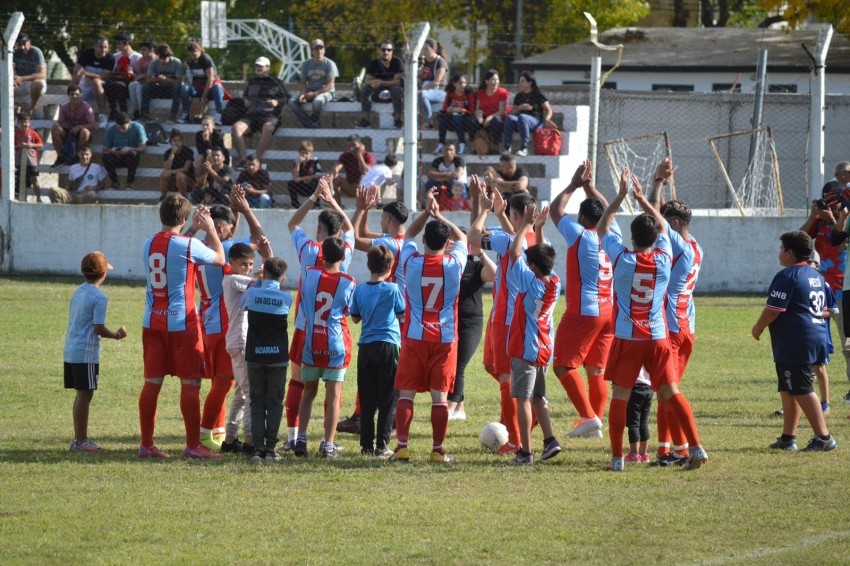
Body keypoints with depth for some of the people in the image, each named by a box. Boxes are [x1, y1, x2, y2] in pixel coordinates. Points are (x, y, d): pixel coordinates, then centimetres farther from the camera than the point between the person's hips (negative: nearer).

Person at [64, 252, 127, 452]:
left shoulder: (78, 292, 12)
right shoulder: (99, 297, -13)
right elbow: (99, 328, -17)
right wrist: (116, 335, -1)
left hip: (71, 351, 8)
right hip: (86, 353, -8)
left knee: (81, 394, 14)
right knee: (85, 395, -3)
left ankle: (79, 438, 19)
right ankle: (81, 440, -1)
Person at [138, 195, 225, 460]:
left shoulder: (149, 245, 5)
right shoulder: (189, 246, -12)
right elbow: (220, 259, 5)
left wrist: (196, 228, 28)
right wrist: (210, 229, 15)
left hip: (153, 323, 6)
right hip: (182, 323, -5)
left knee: (152, 382, 7)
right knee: (190, 383, 1)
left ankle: (146, 444, 8)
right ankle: (193, 445, 2)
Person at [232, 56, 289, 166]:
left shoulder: (276, 82, 14)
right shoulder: (252, 82, 26)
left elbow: (287, 98, 16)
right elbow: (245, 95, 42)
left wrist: (277, 102, -3)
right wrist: (245, 101, 19)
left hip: (270, 116, -4)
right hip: (251, 115, 4)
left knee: (268, 128, -40)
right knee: (236, 128, -28)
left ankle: (257, 160, -40)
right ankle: (242, 160, -30)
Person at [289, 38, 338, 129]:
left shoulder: (329, 64, -7)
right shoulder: (306, 64, 6)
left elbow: (330, 85, -13)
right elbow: (303, 82, 8)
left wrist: (315, 94, -21)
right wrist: (303, 94, -14)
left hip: (325, 91, -5)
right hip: (310, 91, 5)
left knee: (317, 101, -40)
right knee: (292, 102, -21)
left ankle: (316, 123, -13)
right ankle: (312, 126, -23)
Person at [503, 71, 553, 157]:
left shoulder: (538, 95, 6)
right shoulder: (519, 96, 20)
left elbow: (549, 110, 2)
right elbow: (511, 112, 16)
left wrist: (546, 119, -19)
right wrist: (520, 108, -4)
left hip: (535, 122, -4)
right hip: (521, 121, 4)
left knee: (522, 117, -39)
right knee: (509, 118, -30)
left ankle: (524, 147, -45)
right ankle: (507, 147, -35)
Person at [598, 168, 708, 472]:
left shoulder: (622, 259, -9)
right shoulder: (663, 260, -2)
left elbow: (602, 227, 6)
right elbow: (662, 226, 17)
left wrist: (621, 195, 8)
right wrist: (642, 199, 20)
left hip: (626, 339, -2)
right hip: (658, 338, 2)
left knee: (620, 397, 2)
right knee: (671, 392, 6)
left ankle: (617, 458, 1)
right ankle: (695, 446, -3)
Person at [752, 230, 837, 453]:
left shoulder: (787, 276, -14)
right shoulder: (817, 276, 15)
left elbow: (773, 310, -17)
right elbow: (823, 308, 22)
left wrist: (758, 327, -2)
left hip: (793, 344, -10)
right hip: (816, 338, 10)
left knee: (802, 390, -7)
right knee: (788, 390, 15)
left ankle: (823, 437, -11)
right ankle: (788, 438, 17)